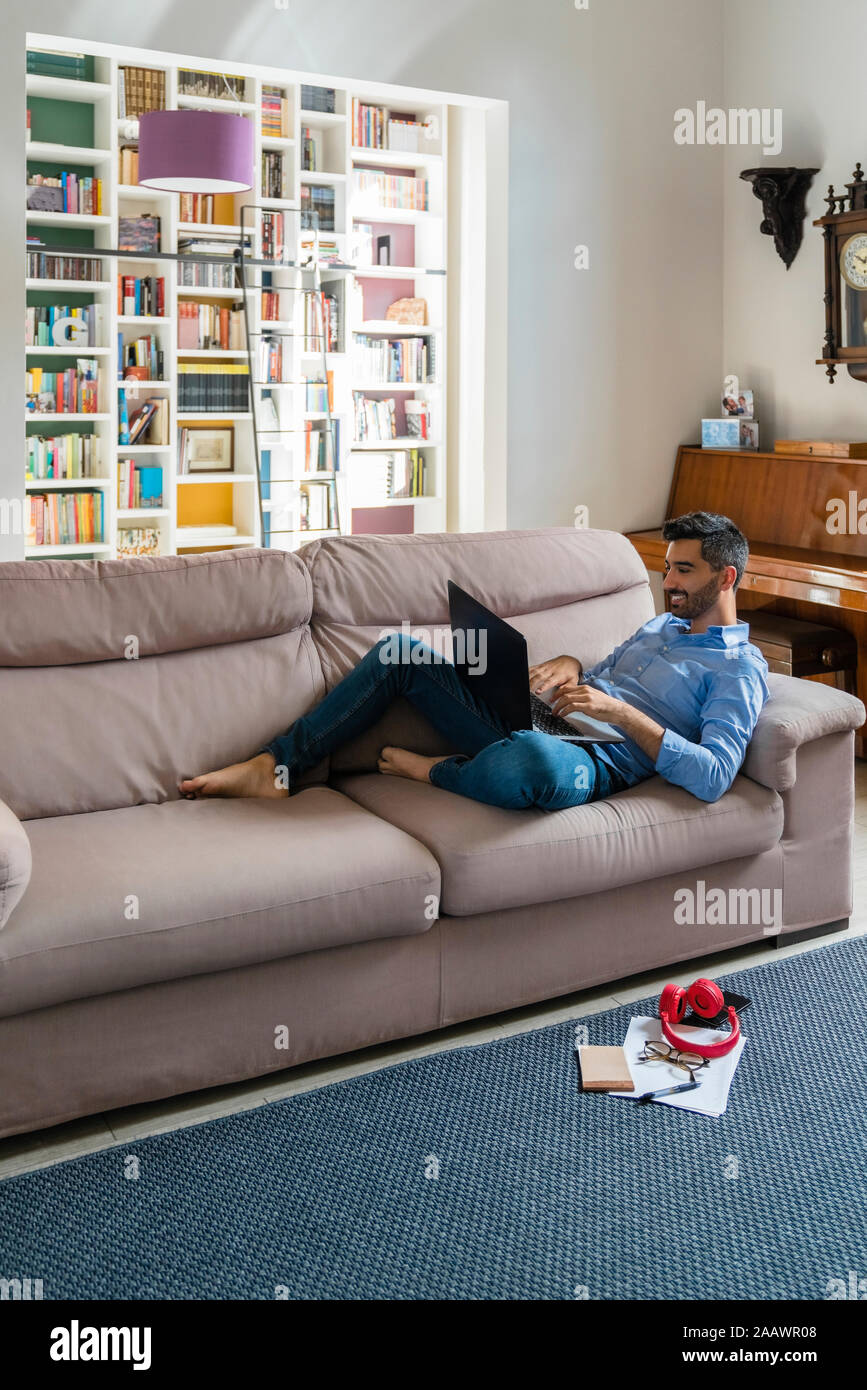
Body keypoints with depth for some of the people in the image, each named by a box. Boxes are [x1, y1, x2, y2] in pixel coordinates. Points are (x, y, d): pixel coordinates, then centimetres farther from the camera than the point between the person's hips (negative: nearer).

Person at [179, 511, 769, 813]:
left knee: (531, 757, -47)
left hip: (591, 761, -8)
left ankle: (434, 771, -11)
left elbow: (714, 777, -14)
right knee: (400, 652, 0)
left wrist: (620, 712, -19)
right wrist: (568, 665, 5)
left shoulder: (741, 669, 0)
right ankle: (276, 766, -3)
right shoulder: (661, 627, 26)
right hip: (531, 725, 9)